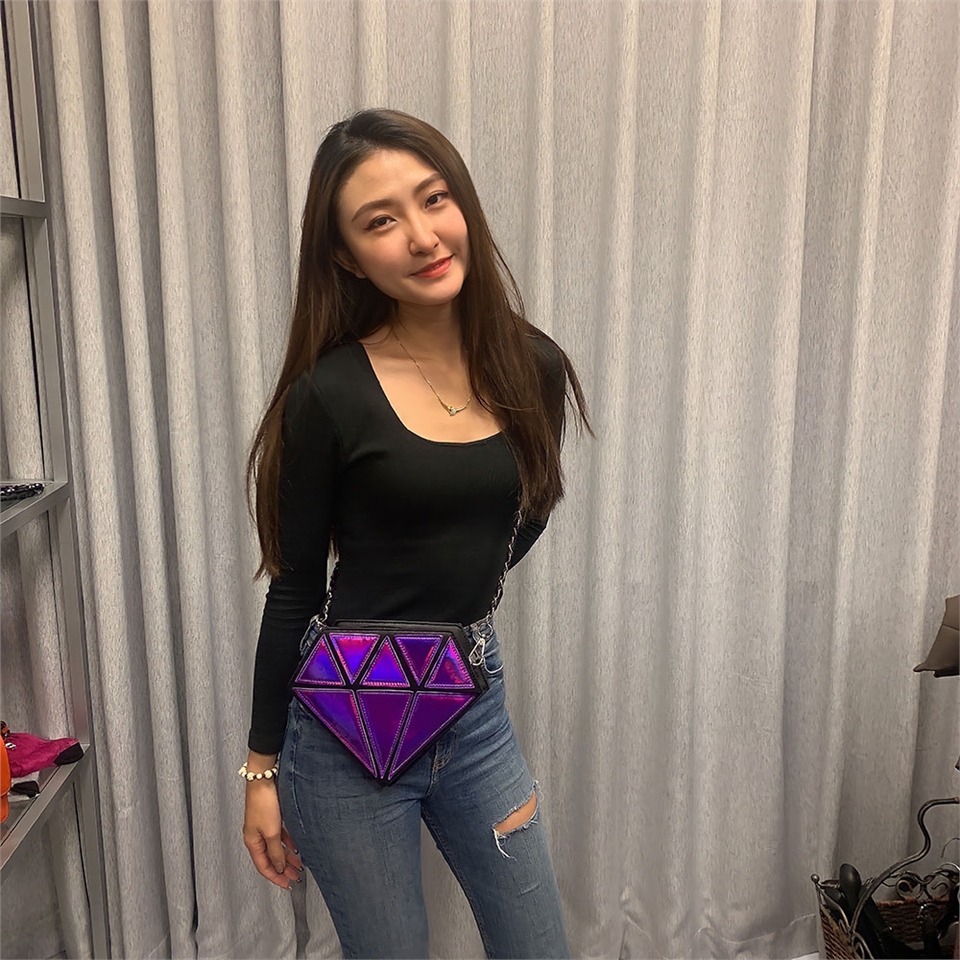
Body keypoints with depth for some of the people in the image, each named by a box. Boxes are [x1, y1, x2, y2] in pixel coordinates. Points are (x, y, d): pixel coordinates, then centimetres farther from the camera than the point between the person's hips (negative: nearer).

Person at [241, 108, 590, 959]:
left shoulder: (532, 368, -3)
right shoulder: (330, 395, -15)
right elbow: (293, 590, -7)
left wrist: (450, 605, 4)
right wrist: (263, 769, -1)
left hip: (476, 704, 4)